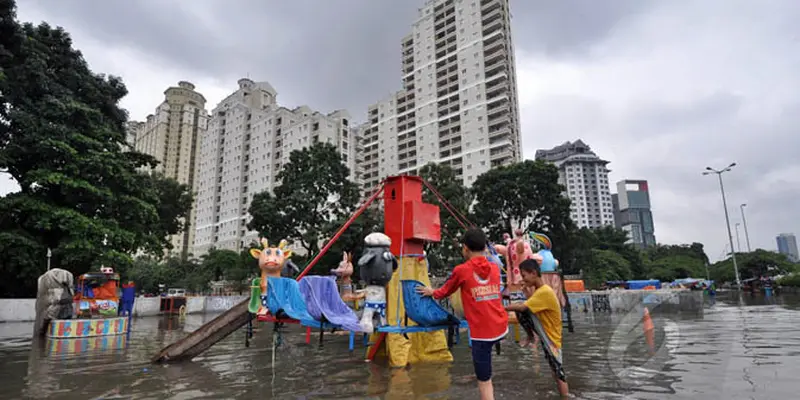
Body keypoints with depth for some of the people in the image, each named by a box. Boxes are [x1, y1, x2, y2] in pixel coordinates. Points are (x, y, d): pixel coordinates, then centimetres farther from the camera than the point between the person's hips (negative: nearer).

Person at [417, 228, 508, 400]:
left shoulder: (461, 270, -7)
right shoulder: (495, 268, 6)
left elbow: (444, 292, 11)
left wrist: (431, 292, 32)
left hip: (482, 332, -5)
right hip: (501, 328, 5)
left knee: (484, 382, 4)